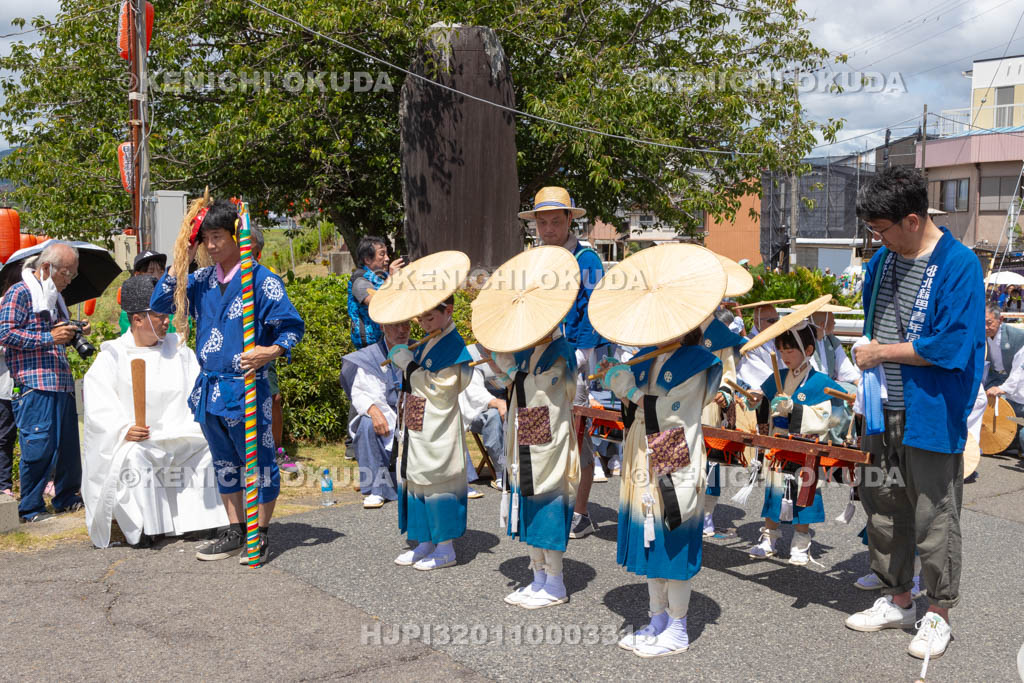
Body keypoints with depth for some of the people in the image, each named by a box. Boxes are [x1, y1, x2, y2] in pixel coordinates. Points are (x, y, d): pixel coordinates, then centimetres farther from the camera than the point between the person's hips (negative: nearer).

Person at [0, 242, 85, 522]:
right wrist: (49, 337, -18)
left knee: (68, 443, 11)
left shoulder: (55, 296, 22)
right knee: (38, 445, -8)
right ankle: (30, 507, 3)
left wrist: (75, 332, 11)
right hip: (33, 385, -8)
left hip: (62, 384, 8)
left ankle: (66, 497, 24)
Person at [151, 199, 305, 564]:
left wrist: (272, 352, -27)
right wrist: (181, 261, -1)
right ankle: (235, 532, 29)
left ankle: (261, 534, 17)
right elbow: (159, 304, 7)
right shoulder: (201, 280, 10)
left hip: (246, 388, -7)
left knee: (259, 461, 2)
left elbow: (293, 325, -8)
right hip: (209, 387, 7)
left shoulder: (261, 280, -8)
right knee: (224, 462, 16)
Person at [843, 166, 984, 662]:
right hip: (883, 412, 7)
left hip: (931, 416, -7)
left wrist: (881, 352, -14)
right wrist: (867, 365, 8)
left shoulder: (959, 265, -15)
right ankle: (897, 600, 32)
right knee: (883, 507, 15)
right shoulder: (883, 259, 7)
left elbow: (950, 345, -21)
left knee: (934, 518, 4)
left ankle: (938, 613, 22)